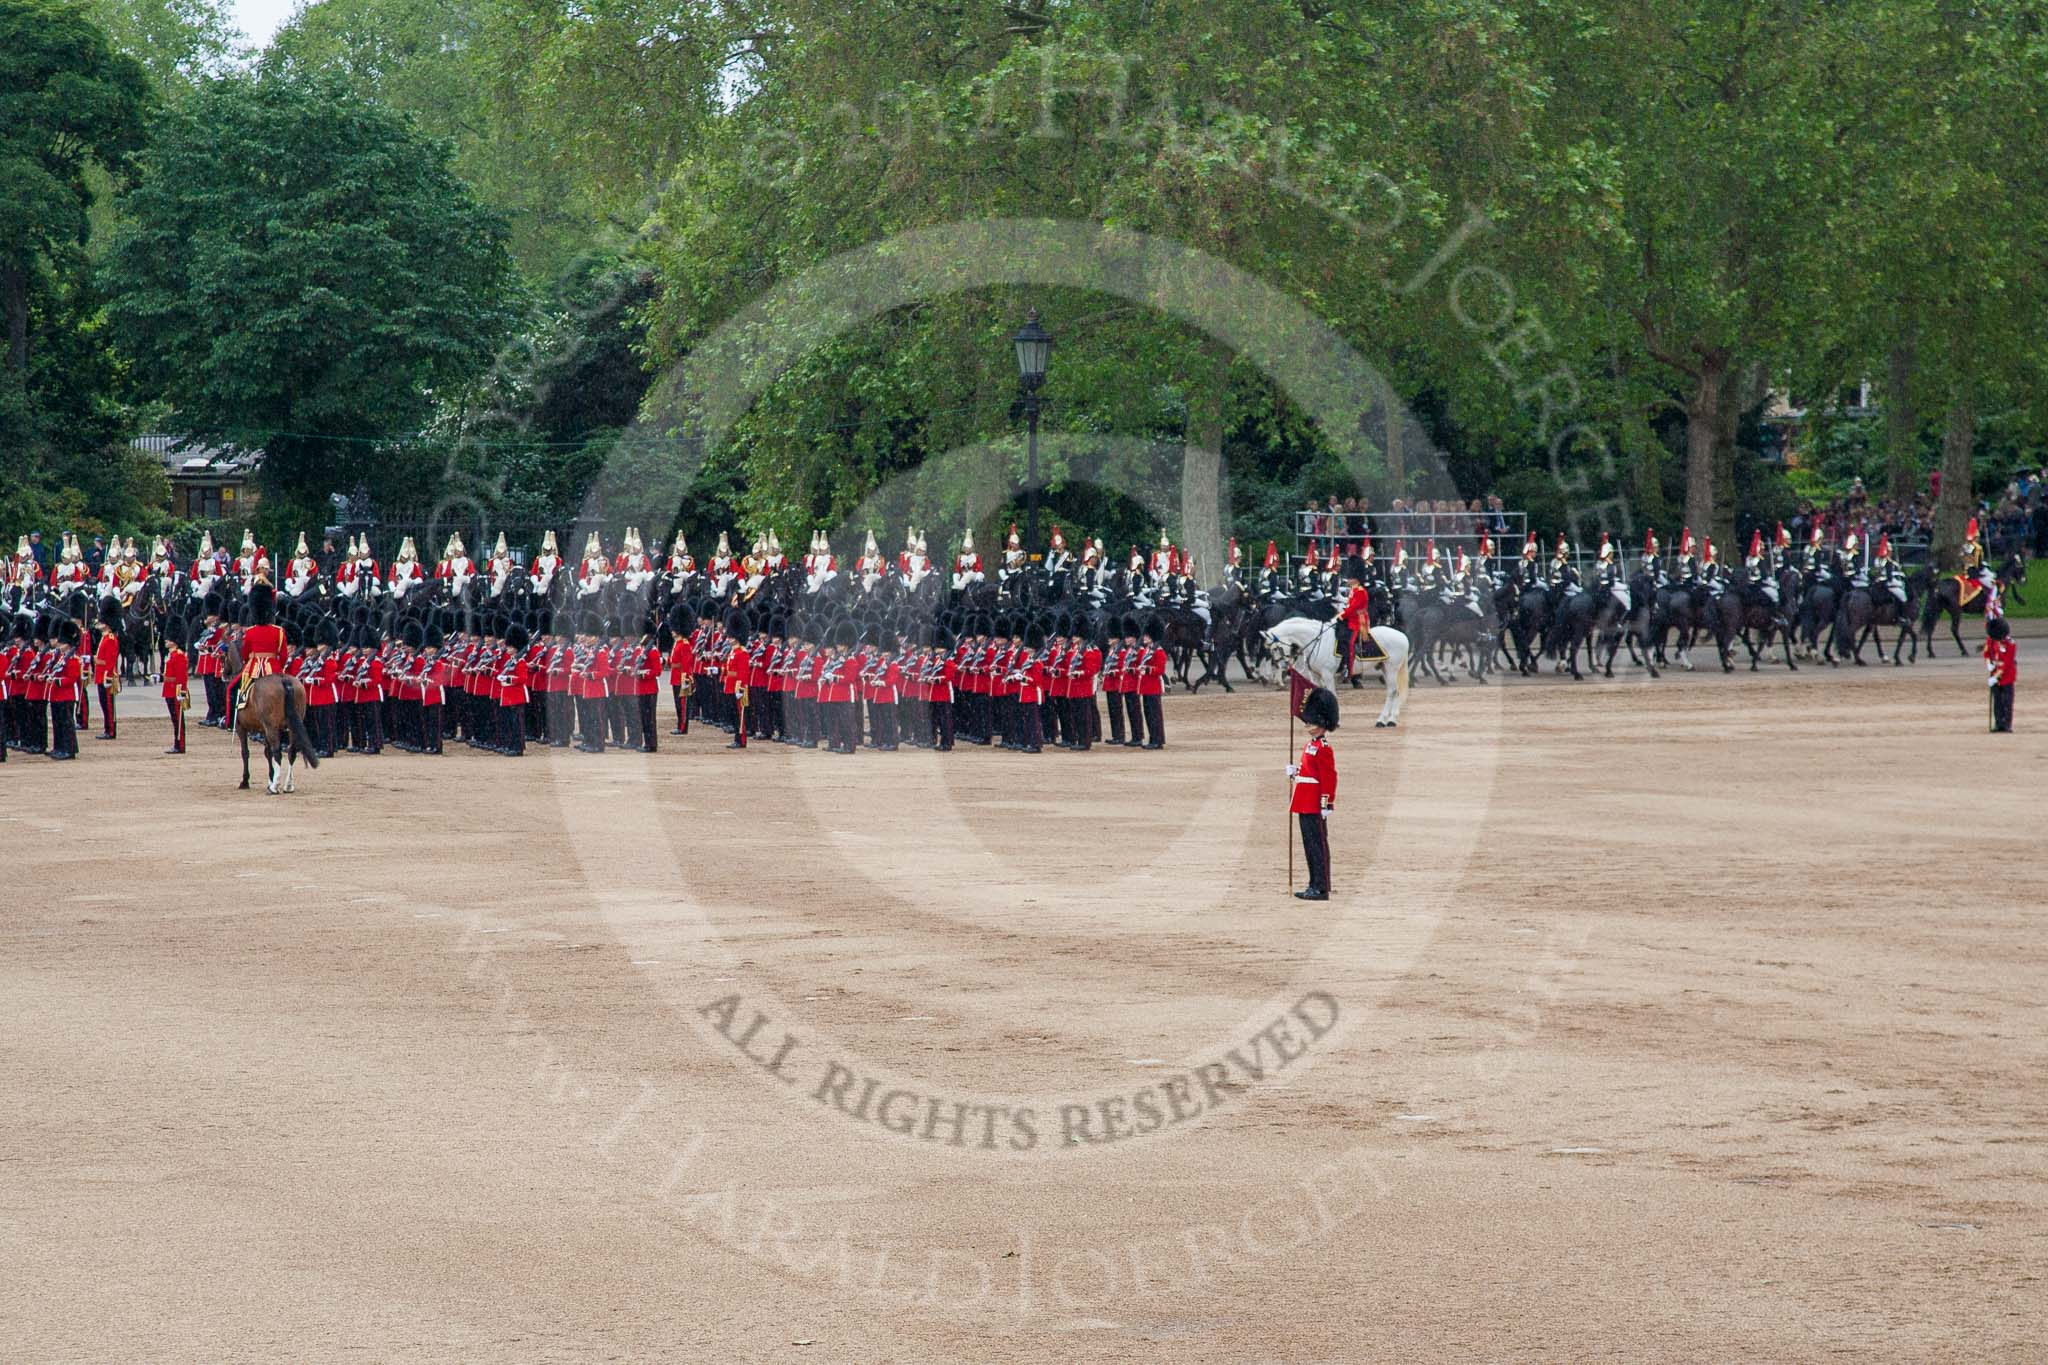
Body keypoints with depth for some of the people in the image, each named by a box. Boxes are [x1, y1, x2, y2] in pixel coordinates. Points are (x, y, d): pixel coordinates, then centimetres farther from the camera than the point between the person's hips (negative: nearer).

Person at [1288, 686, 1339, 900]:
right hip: (1306, 806, 10)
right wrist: (1295, 771, 8)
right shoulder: (1311, 745, 15)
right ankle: (1315, 886, 18)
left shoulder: (1323, 749, -14)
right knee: (1310, 845, 13)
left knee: (1318, 845, -6)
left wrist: (1326, 804, -20)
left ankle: (1321, 889, -4)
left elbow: (1329, 777, -18)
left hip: (1315, 806, -10)